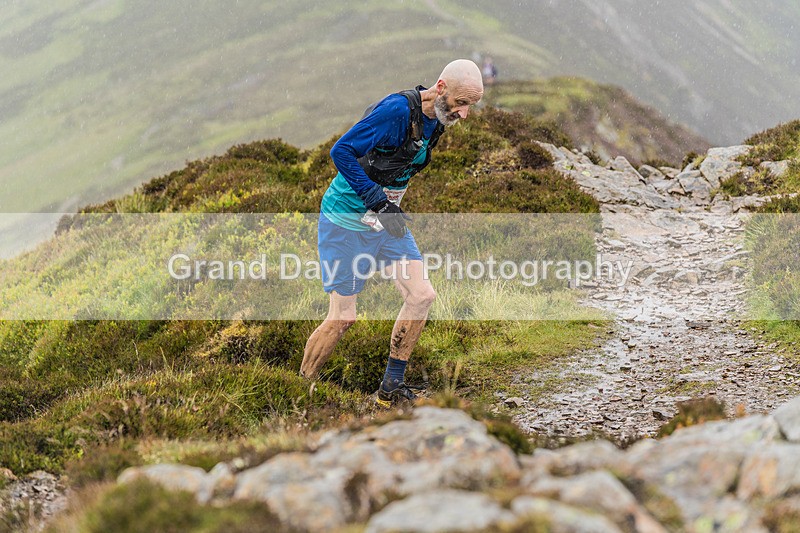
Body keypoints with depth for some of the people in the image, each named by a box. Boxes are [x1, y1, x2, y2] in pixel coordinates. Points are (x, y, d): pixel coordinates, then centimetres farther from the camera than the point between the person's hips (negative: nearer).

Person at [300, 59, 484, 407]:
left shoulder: (435, 120, 4)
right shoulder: (397, 110, -24)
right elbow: (341, 151, -25)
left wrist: (390, 205, 14)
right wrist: (377, 200, -26)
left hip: (386, 219, 8)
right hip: (347, 221, -8)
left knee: (421, 295, -3)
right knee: (342, 317, -7)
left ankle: (391, 390, 7)